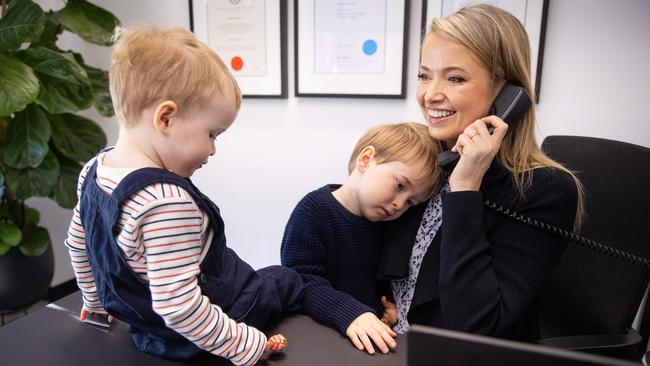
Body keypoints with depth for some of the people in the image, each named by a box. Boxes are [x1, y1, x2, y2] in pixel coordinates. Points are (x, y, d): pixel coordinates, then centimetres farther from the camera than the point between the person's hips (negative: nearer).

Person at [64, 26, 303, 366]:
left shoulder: (94, 172, -8)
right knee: (286, 280, 16)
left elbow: (77, 242, 8)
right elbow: (177, 305, -36)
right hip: (192, 334, -8)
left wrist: (95, 299, 25)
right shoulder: (168, 202, -38)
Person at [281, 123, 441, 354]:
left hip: (372, 333, 5)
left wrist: (391, 304, 0)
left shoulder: (382, 221, 7)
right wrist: (349, 313, -28)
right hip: (319, 331, -4)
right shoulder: (315, 210, -11)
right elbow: (301, 280, -18)